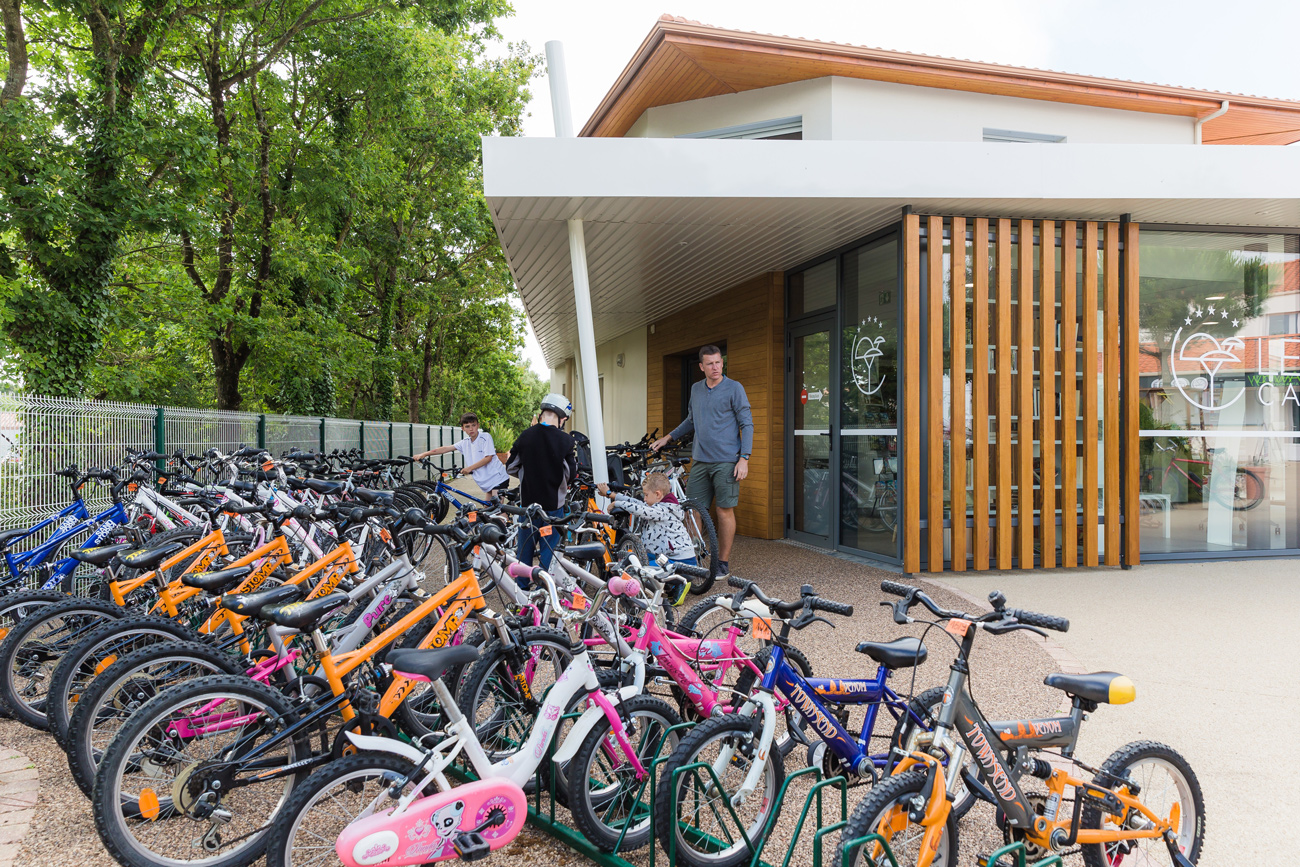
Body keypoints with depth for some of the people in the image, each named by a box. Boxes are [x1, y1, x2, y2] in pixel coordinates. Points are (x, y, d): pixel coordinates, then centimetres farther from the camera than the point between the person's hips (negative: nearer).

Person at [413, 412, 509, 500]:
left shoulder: (485, 437, -10)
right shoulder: (465, 442, 8)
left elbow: (488, 458, -17)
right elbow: (445, 449, 8)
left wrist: (470, 468, -15)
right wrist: (424, 454, 3)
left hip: (498, 478, -7)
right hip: (487, 482, 7)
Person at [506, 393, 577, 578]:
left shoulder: (526, 436, -7)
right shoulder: (565, 440, -11)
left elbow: (511, 468, -1)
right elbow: (571, 473, -9)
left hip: (528, 501, 2)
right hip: (554, 502, -2)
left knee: (525, 550, 14)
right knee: (549, 550, 9)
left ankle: (522, 589, 24)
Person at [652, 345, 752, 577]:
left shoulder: (734, 388, -4)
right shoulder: (696, 389, 13)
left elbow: (747, 425, -4)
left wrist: (744, 458, -12)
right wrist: (668, 438, 23)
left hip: (726, 461, -5)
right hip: (700, 461, 5)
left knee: (725, 511, 0)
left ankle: (723, 563, 10)